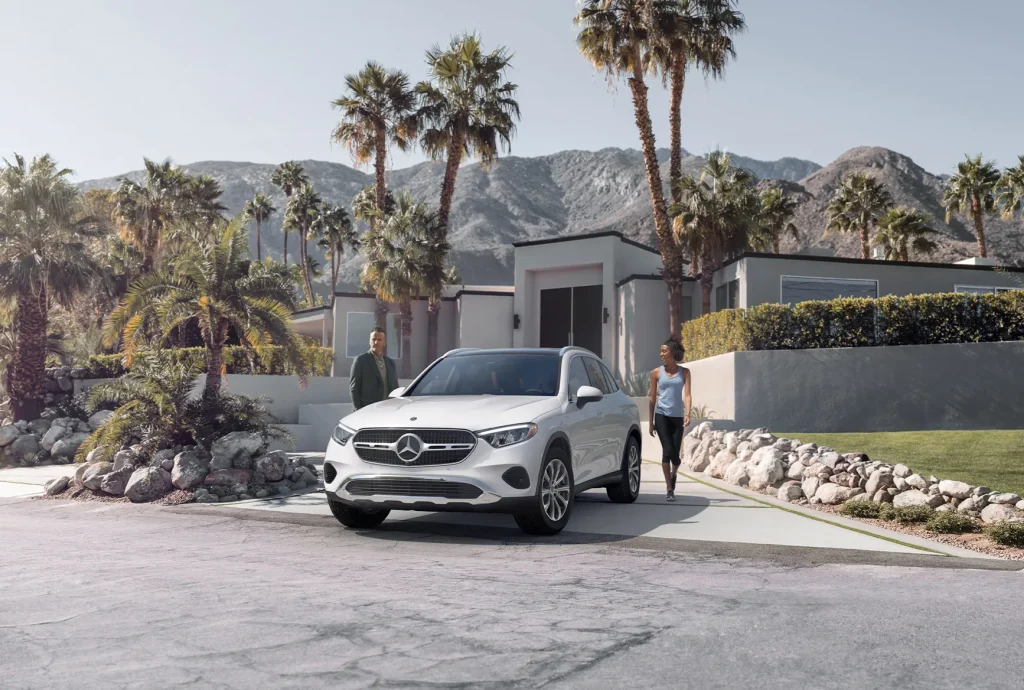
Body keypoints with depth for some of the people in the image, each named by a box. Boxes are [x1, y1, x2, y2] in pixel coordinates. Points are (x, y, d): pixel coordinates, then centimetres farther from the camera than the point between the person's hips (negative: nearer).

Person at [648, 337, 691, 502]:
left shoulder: (684, 372, 7)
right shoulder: (657, 373, 6)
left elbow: (687, 394, -1)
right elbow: (653, 398, 9)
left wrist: (687, 414, -17)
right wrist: (651, 422, 8)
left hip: (677, 417, 1)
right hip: (661, 415, -1)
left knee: (675, 454, 1)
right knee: (667, 451, -13)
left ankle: (674, 473, 36)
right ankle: (669, 489, -4)